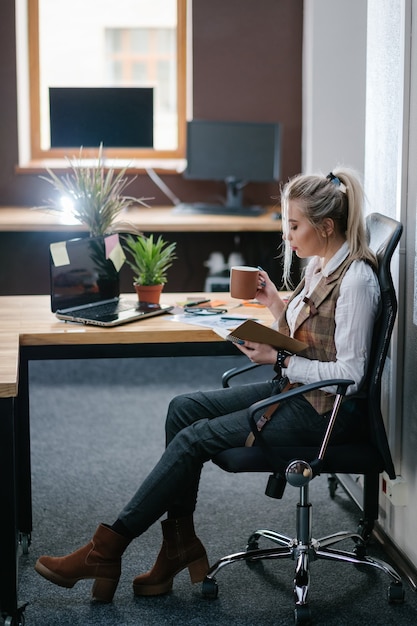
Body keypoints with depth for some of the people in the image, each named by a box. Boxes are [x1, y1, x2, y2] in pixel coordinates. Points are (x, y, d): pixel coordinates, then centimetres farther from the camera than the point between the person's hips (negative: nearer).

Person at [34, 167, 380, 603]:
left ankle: (106, 550, -7)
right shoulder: (319, 265, 9)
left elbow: (349, 373, -21)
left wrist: (279, 360, -20)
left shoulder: (356, 280, -19)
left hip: (325, 411, -10)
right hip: (296, 391, 10)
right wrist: (276, 305, 2)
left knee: (195, 438, -16)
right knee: (184, 408, -3)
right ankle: (180, 546, 0)